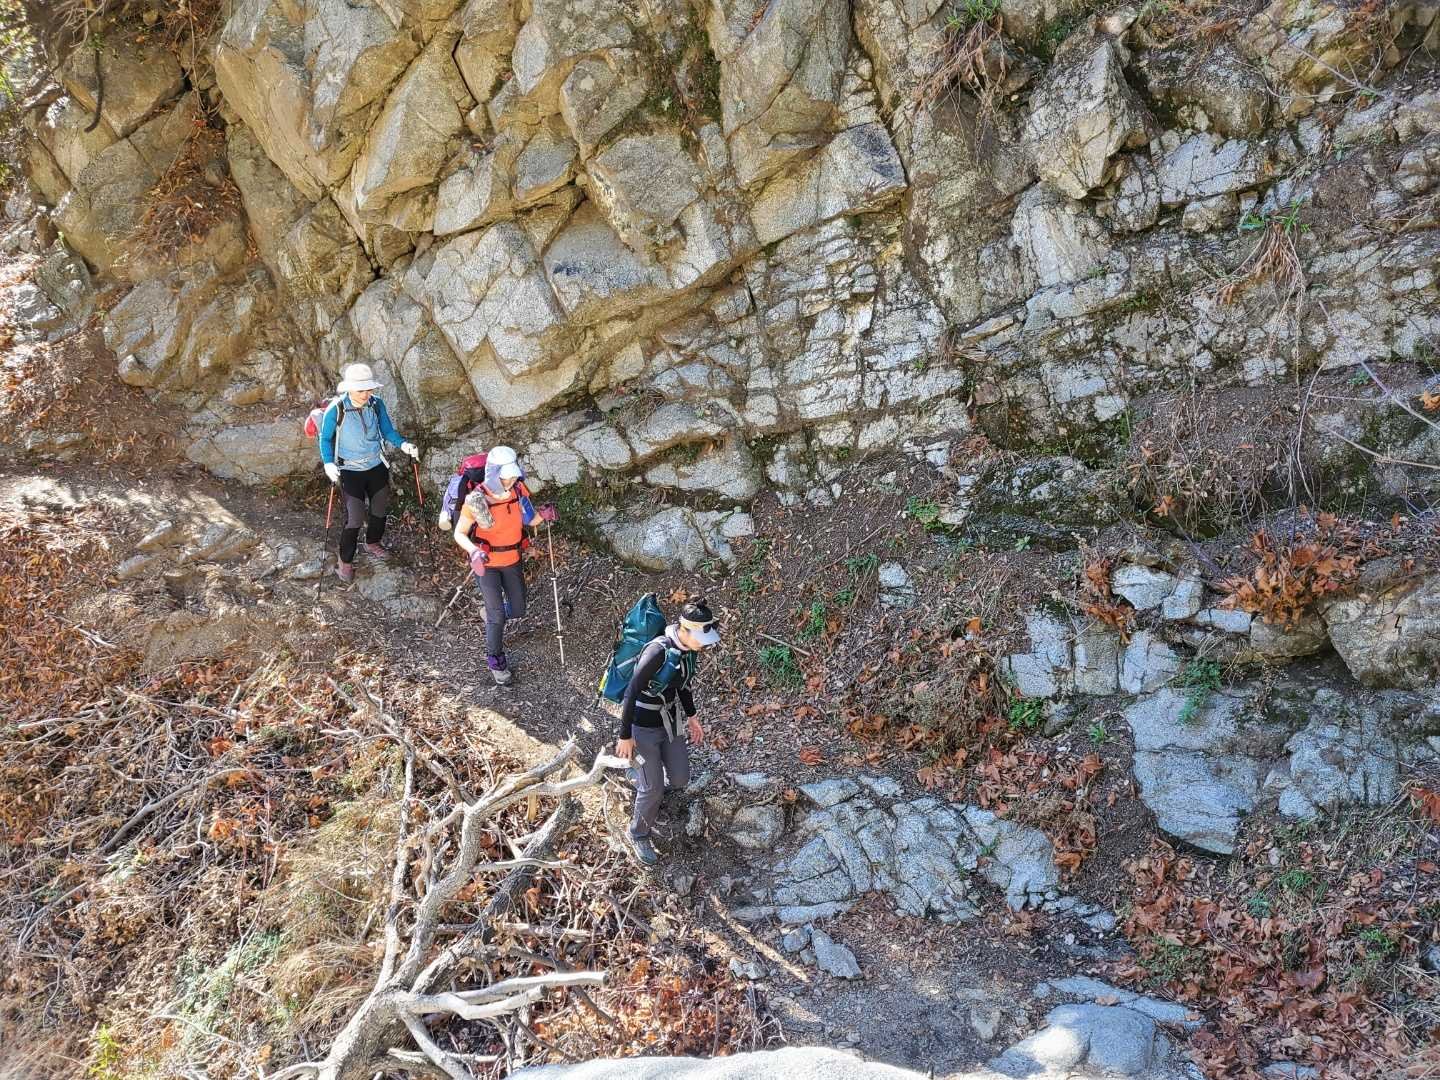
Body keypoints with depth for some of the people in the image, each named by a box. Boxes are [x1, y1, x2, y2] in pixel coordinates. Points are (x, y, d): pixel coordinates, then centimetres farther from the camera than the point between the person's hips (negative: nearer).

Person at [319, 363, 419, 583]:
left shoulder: (376, 404, -12)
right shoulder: (336, 410, -21)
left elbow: (388, 431, 0)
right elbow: (325, 439, -7)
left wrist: (403, 444, -17)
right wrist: (328, 463, -22)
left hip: (376, 466, 4)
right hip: (351, 471, -4)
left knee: (380, 509, 19)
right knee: (354, 518, -8)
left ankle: (372, 544, 46)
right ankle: (345, 562, 10)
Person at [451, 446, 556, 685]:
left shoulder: (519, 490, -14)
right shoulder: (476, 501, -27)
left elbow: (529, 520, 0)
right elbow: (459, 533, -17)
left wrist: (542, 515, -23)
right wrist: (474, 551, -37)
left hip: (512, 559, 5)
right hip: (486, 563, -4)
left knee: (517, 610, 13)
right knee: (497, 615, -5)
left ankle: (491, 613, 47)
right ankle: (495, 661, 18)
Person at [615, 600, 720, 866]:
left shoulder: (689, 649, -8)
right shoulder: (657, 652, -32)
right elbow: (631, 694, -24)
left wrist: (692, 717, 18)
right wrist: (625, 736, -18)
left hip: (672, 722, 7)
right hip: (644, 727, -7)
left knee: (680, 779, 12)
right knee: (653, 789, -1)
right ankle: (639, 835, 24)